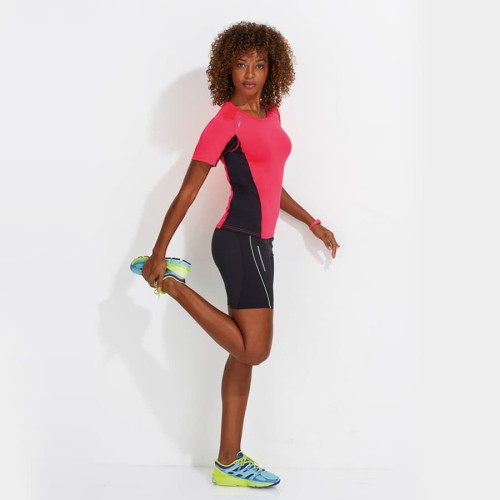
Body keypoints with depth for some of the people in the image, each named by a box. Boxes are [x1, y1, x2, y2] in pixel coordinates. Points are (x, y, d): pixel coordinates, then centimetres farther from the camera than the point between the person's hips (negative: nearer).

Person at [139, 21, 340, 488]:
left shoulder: (270, 113, 14)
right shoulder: (224, 122, -10)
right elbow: (186, 193, -9)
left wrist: (312, 223, 26)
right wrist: (158, 254, -10)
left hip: (257, 242, 9)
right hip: (240, 241, -8)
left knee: (243, 353, 9)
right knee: (254, 349, -10)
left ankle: (229, 462, 17)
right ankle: (175, 287, 5)